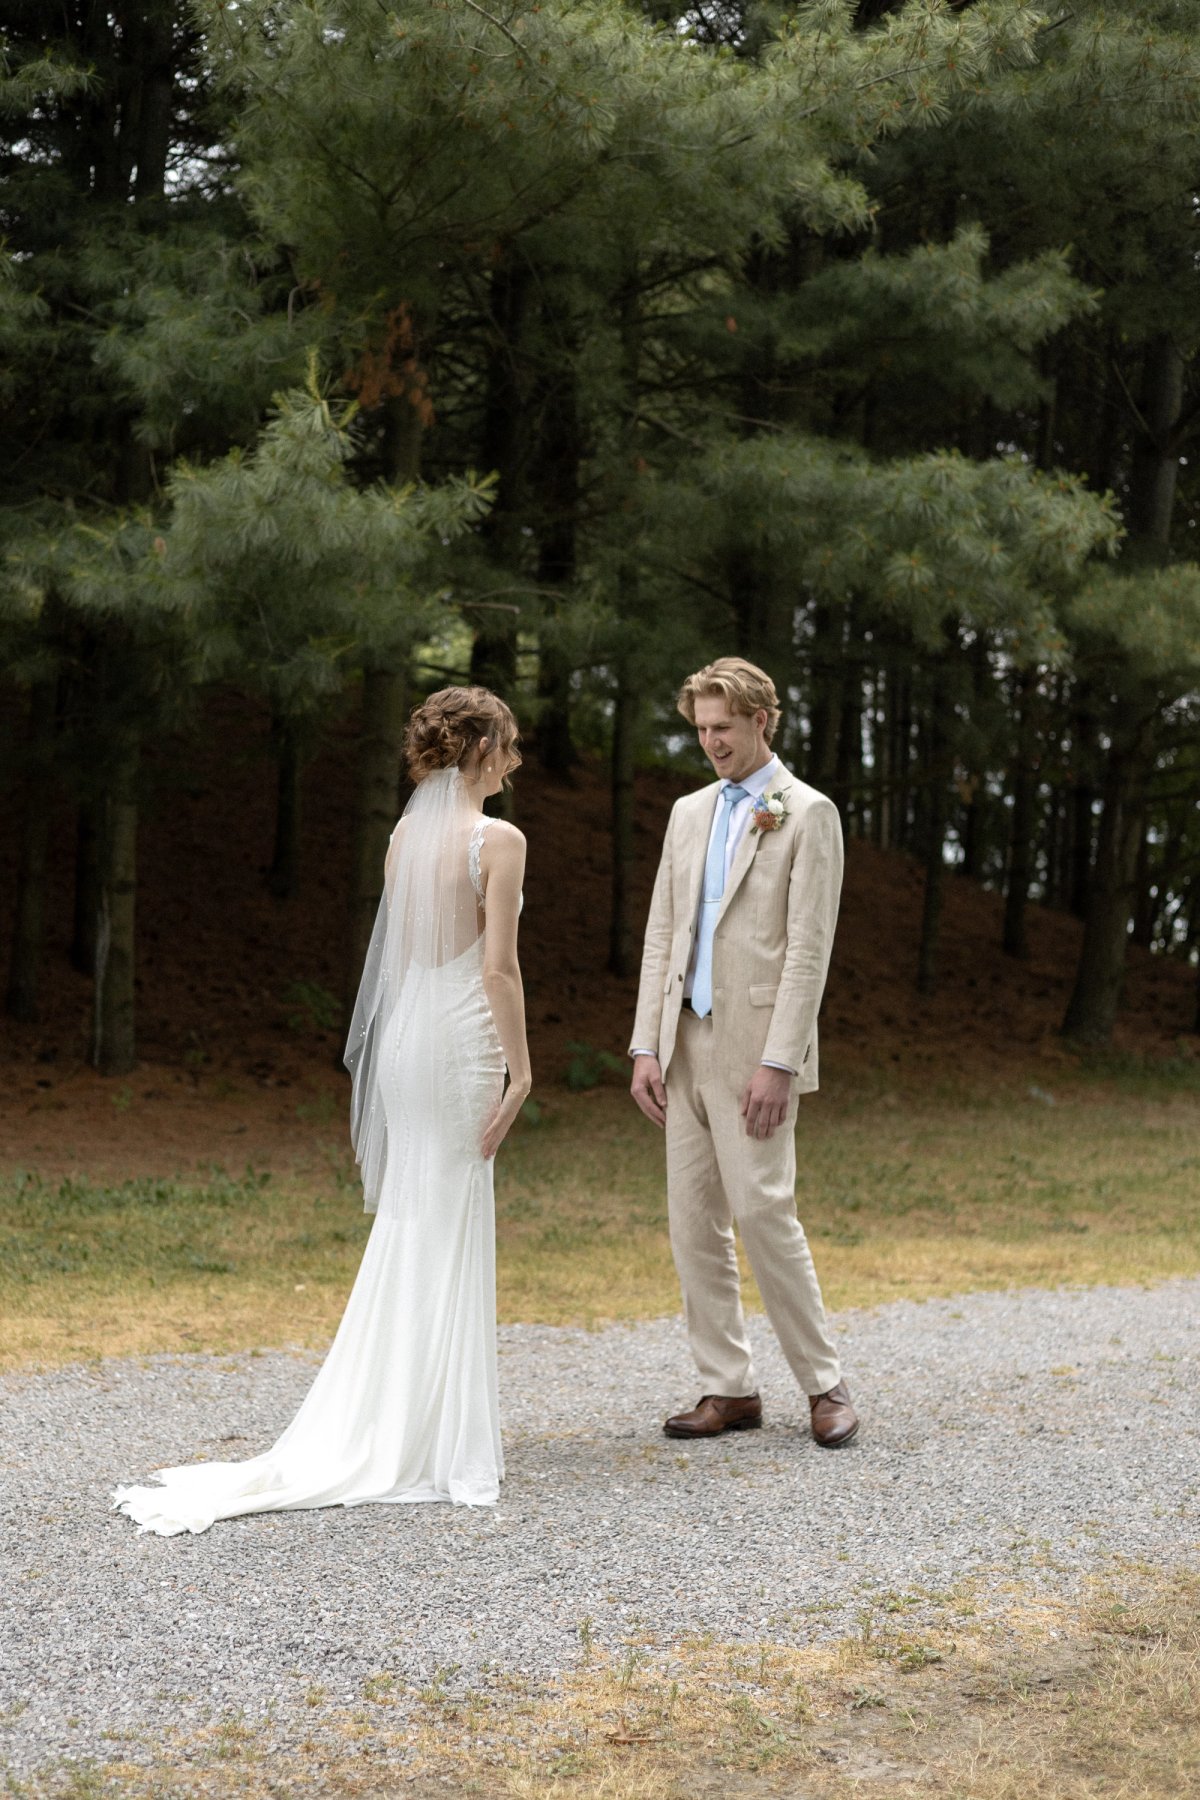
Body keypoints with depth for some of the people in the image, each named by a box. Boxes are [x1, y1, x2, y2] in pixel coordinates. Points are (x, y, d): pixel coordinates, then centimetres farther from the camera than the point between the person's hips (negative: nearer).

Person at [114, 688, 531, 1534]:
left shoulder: (405, 836, 10)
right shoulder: (499, 840, -11)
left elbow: (398, 954, 13)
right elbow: (498, 965, -15)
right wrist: (519, 1068, -11)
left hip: (404, 1040, 7)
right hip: (461, 1043, -7)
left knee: (410, 1226, 14)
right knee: (449, 1234, 0)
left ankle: (383, 1427, 19)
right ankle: (435, 1439, 6)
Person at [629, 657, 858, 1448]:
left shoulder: (807, 815, -5)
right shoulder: (690, 812, 16)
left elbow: (809, 949, -11)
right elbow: (662, 935, 15)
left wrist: (779, 1062, -17)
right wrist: (647, 1045, 7)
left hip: (755, 1045, -7)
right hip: (687, 1042, 7)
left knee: (762, 1209, -10)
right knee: (693, 1220, 5)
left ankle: (824, 1384, 4)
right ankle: (729, 1388, 13)